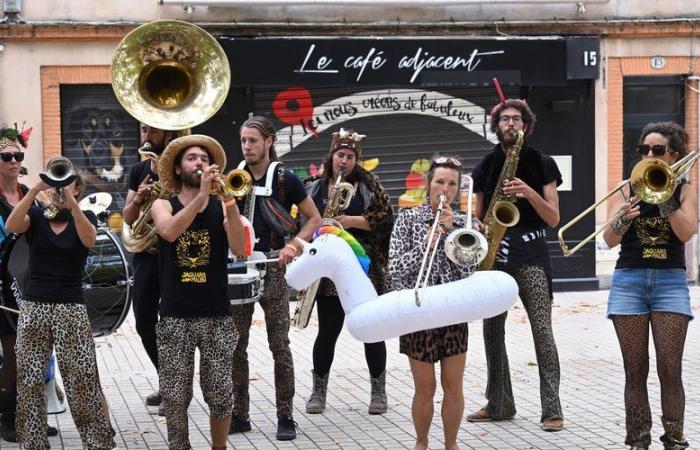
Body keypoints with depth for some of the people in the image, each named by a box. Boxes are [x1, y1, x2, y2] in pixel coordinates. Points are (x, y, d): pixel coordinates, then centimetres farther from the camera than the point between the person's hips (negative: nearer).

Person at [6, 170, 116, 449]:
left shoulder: (85, 217, 6)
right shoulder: (35, 215, 8)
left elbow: (89, 240, -17)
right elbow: (11, 226, -14)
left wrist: (70, 202, -28)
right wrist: (36, 189, -24)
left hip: (71, 308, -2)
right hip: (33, 306, 2)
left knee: (83, 381, -7)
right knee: (29, 380, 2)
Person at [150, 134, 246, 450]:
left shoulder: (222, 206, 3)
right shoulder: (163, 205, 3)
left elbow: (239, 249, -13)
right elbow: (169, 232, -21)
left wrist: (230, 202, -24)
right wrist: (201, 195, -28)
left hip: (217, 315, 1)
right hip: (175, 316, 0)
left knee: (220, 394, 2)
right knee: (175, 396, 2)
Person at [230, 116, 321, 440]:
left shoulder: (286, 180, -3)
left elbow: (314, 219, 3)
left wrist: (294, 246, -10)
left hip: (272, 266, -3)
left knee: (279, 345, -2)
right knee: (236, 345, 5)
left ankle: (285, 417, 4)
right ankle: (239, 415, 14)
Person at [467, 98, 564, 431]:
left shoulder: (541, 164, 3)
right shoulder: (486, 167, 12)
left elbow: (554, 218, -2)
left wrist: (529, 193, -18)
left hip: (530, 256, -4)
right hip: (494, 255, 4)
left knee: (542, 332, -10)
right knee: (492, 330, 5)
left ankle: (552, 409, -8)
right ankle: (498, 404, 15)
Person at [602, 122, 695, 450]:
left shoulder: (684, 191, 7)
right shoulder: (626, 190, 7)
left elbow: (686, 232, -11)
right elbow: (610, 239, -4)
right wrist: (622, 218, -24)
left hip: (670, 281, -1)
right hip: (629, 281, 1)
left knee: (670, 369, -7)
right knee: (635, 370, 1)